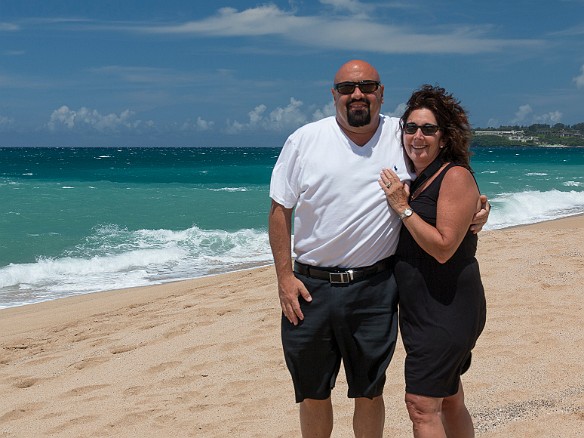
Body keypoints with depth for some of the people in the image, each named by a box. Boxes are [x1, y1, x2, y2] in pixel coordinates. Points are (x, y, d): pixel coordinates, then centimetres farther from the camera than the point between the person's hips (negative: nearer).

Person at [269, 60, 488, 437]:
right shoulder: (304, 140, -2)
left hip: (375, 289, 0)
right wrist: (284, 276, -5)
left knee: (369, 394, 11)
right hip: (309, 286, 1)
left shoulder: (404, 137, -1)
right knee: (313, 394, 14)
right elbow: (280, 210, 1)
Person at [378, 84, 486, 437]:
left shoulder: (456, 176, -14)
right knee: (449, 400, 18)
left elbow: (443, 247, -21)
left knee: (421, 404, -9)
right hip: (424, 308, 9)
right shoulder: (418, 179, 12)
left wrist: (402, 207, -17)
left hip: (447, 307, -9)